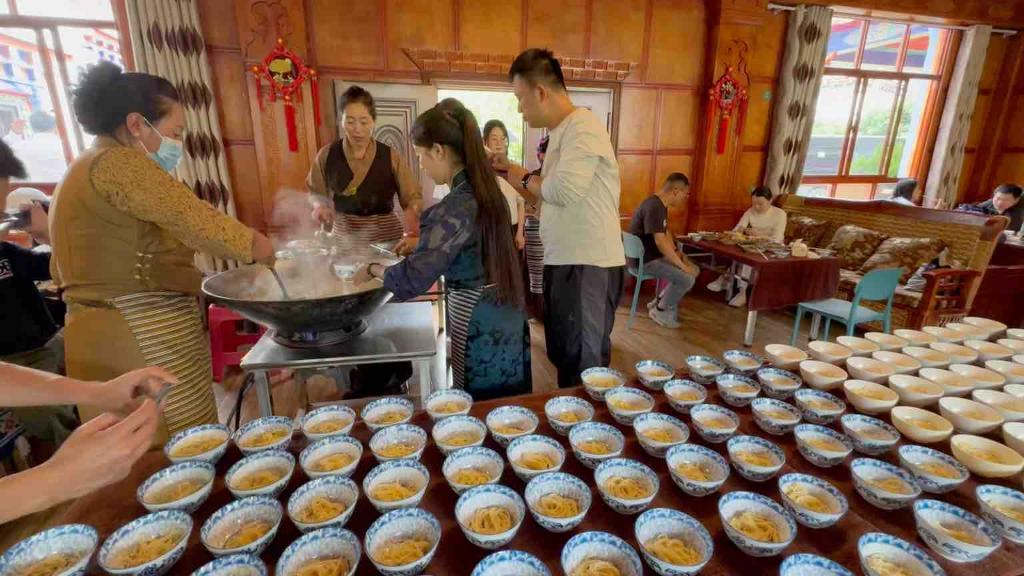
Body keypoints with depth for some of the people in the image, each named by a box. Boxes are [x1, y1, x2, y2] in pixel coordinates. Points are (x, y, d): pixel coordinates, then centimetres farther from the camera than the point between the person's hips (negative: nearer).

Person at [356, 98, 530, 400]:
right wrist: (421, 241, 18)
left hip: (480, 325, -8)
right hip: (505, 316, 9)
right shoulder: (485, 189, 4)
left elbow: (412, 280, -25)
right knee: (504, 410, 22)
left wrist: (373, 269, -7)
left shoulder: (455, 207, -24)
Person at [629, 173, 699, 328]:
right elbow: (660, 241, -27)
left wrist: (676, 253, 4)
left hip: (655, 254, 10)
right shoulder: (654, 206, -24)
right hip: (644, 259, -10)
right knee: (687, 278, -18)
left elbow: (665, 232, 19)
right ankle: (659, 311, 3)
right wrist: (682, 265, -20)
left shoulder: (661, 204, 10)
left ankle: (660, 302, 16)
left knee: (694, 270, 10)